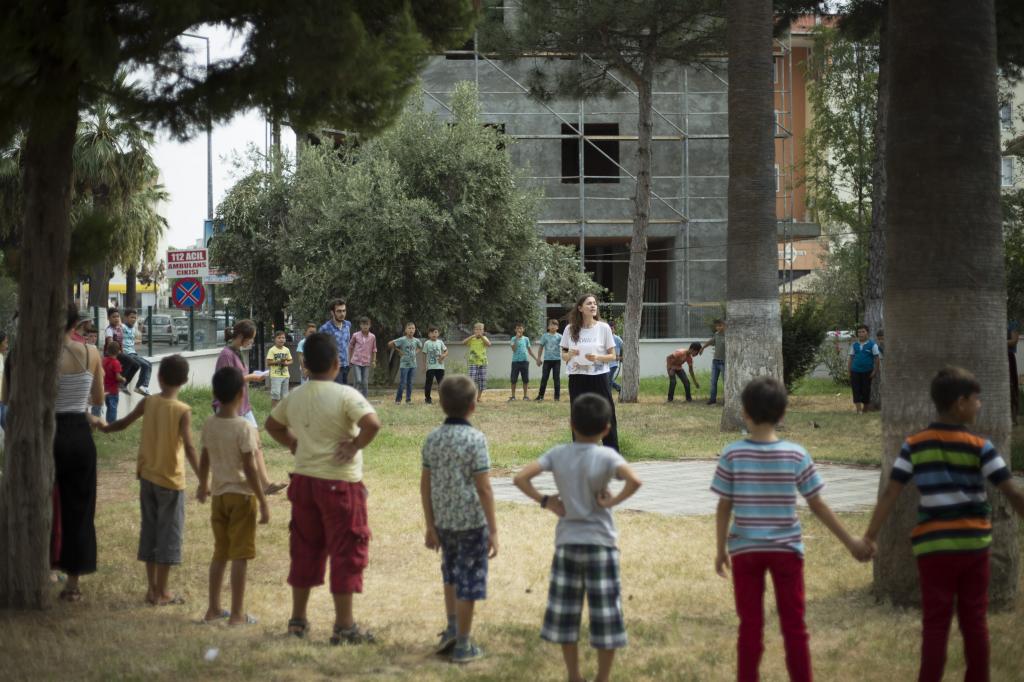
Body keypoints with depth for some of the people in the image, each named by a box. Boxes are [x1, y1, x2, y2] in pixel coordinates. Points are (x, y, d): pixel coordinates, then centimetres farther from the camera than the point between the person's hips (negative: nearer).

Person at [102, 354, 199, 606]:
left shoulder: (148, 403, -2)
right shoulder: (183, 411, -14)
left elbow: (123, 423, 11)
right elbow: (189, 448, -21)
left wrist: (103, 427, 31)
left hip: (147, 476, 5)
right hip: (171, 480, -5)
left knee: (150, 530, 14)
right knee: (170, 533, 4)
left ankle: (152, 588, 19)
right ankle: (162, 592, 7)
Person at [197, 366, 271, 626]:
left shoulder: (209, 425, 1)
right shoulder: (245, 428, -17)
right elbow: (249, 468, -18)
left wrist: (203, 486, 32)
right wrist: (263, 502, -12)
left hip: (219, 495, 6)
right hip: (242, 496, -6)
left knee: (220, 553, 17)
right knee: (240, 555, 0)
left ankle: (213, 608, 22)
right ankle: (237, 613, 2)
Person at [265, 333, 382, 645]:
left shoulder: (294, 397, 4)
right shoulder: (345, 395, -15)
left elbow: (272, 425, 20)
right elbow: (372, 423, -29)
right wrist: (356, 446, -14)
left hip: (304, 480, 6)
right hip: (340, 484, -6)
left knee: (305, 549, 16)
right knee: (346, 552, 2)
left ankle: (298, 619, 23)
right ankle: (344, 625, 5)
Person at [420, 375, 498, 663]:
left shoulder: (433, 438, 1)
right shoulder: (475, 439, -14)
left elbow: (425, 485, 4)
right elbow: (483, 488, -15)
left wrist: (430, 526, 13)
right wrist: (493, 530, -10)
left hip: (443, 520, 5)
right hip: (471, 521, -5)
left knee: (451, 574, 26)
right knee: (468, 581, 4)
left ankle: (452, 628, 32)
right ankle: (462, 644, 10)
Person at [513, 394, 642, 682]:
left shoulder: (557, 454, -2)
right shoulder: (606, 456, -10)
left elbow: (520, 478, -10)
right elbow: (634, 481, -27)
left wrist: (545, 501, -1)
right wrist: (613, 501, -13)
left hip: (567, 542, 3)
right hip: (600, 543, -3)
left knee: (565, 614, 14)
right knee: (605, 615, 6)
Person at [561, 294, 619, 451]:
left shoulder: (603, 328, -1)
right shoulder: (570, 329, 2)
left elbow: (612, 356, 2)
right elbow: (563, 355, 10)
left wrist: (597, 358, -16)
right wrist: (570, 355, -13)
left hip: (599, 378, -1)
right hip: (577, 379, 1)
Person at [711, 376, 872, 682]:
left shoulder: (733, 454, -8)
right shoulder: (796, 455, -6)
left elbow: (724, 507, -5)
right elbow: (817, 505, -3)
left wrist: (721, 550, 6)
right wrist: (850, 541, 6)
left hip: (745, 550, 0)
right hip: (786, 549, 0)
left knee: (750, 625, 7)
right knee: (794, 625, 8)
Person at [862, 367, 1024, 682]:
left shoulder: (914, 446, -1)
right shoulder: (980, 447, -6)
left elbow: (891, 494, -5)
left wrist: (869, 537, -3)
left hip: (933, 545, 0)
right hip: (974, 543, 0)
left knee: (935, 624, 3)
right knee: (974, 621, 11)